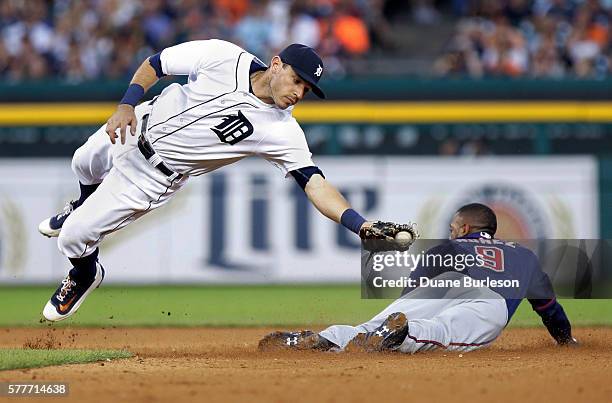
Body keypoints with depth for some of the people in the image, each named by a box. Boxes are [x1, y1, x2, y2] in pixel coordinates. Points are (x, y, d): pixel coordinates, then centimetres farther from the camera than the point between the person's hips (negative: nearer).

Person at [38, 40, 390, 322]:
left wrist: (362, 225, -49)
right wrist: (127, 105, -28)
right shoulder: (223, 57, -25)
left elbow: (316, 184, -34)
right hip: (141, 122, 2)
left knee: (73, 237, -4)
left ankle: (86, 275, 32)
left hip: (156, 175, -2)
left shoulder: (282, 132, -28)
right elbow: (154, 64, -14)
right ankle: (85, 208, 69)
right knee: (85, 165, 33)